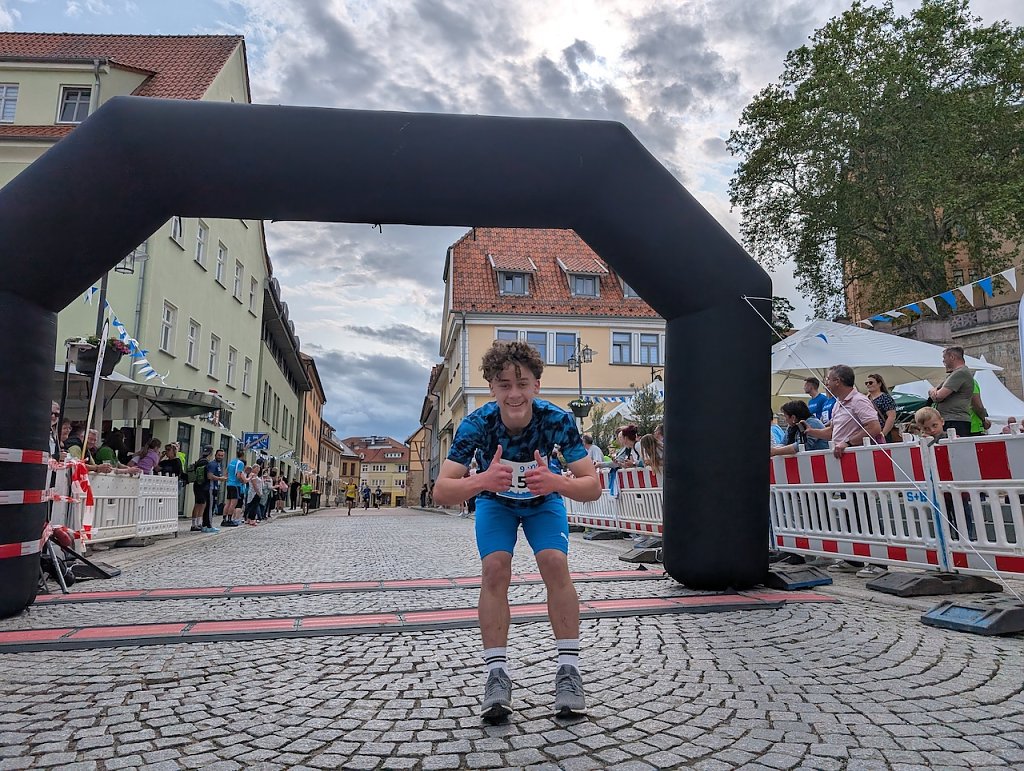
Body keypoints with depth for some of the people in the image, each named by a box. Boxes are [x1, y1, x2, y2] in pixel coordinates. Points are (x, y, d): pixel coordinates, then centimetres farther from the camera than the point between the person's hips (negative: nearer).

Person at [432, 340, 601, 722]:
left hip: (544, 499, 0)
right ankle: (497, 675, -8)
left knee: (555, 563, -19)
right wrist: (482, 480, -57)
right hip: (495, 501, 0)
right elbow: (441, 492, -36)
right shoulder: (476, 424, -33)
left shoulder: (557, 420, -32)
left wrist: (557, 483, -53)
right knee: (495, 569, -19)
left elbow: (593, 487, -32)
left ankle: (568, 669, -5)